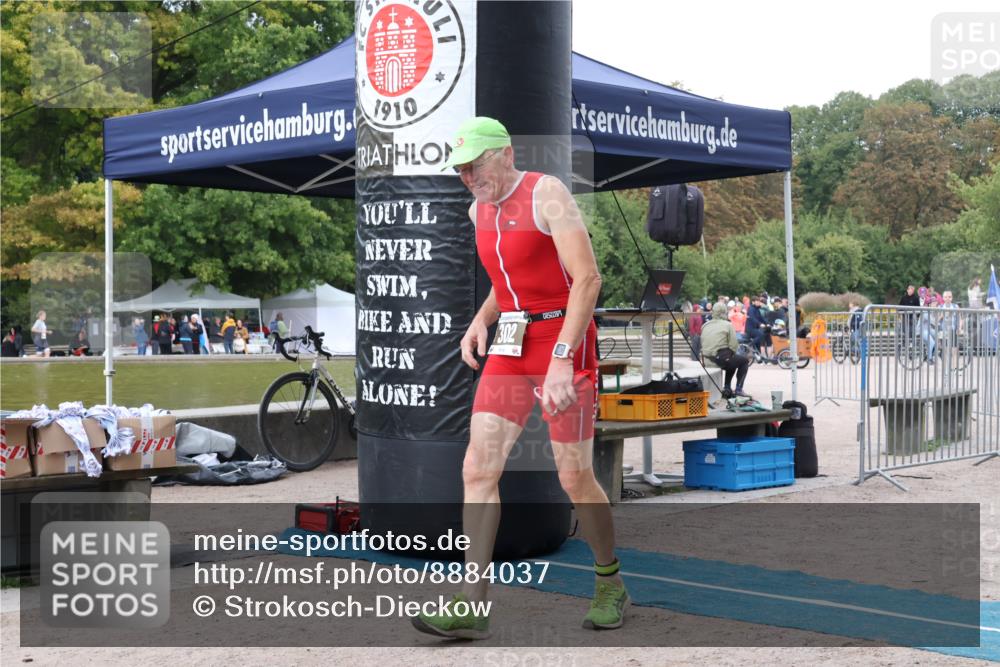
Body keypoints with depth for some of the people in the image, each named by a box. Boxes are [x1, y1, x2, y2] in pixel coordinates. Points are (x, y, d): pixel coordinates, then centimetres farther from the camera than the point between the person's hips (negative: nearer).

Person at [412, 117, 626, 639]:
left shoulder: (547, 193, -12)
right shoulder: (480, 210, 11)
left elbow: (587, 279, -19)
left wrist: (561, 360, -26)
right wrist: (480, 321, 5)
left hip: (566, 343, -7)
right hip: (511, 346, 7)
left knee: (574, 478, 0)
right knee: (477, 469, -6)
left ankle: (609, 583, 23)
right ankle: (472, 606, -4)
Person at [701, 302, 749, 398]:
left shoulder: (705, 326, 11)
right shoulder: (727, 325, -6)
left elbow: (703, 344, 11)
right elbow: (734, 345, -12)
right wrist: (731, 354, 9)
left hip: (708, 359, 7)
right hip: (722, 358, -7)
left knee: (732, 361, 34)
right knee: (744, 361, 19)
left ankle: (727, 389, 27)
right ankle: (738, 389, 11)